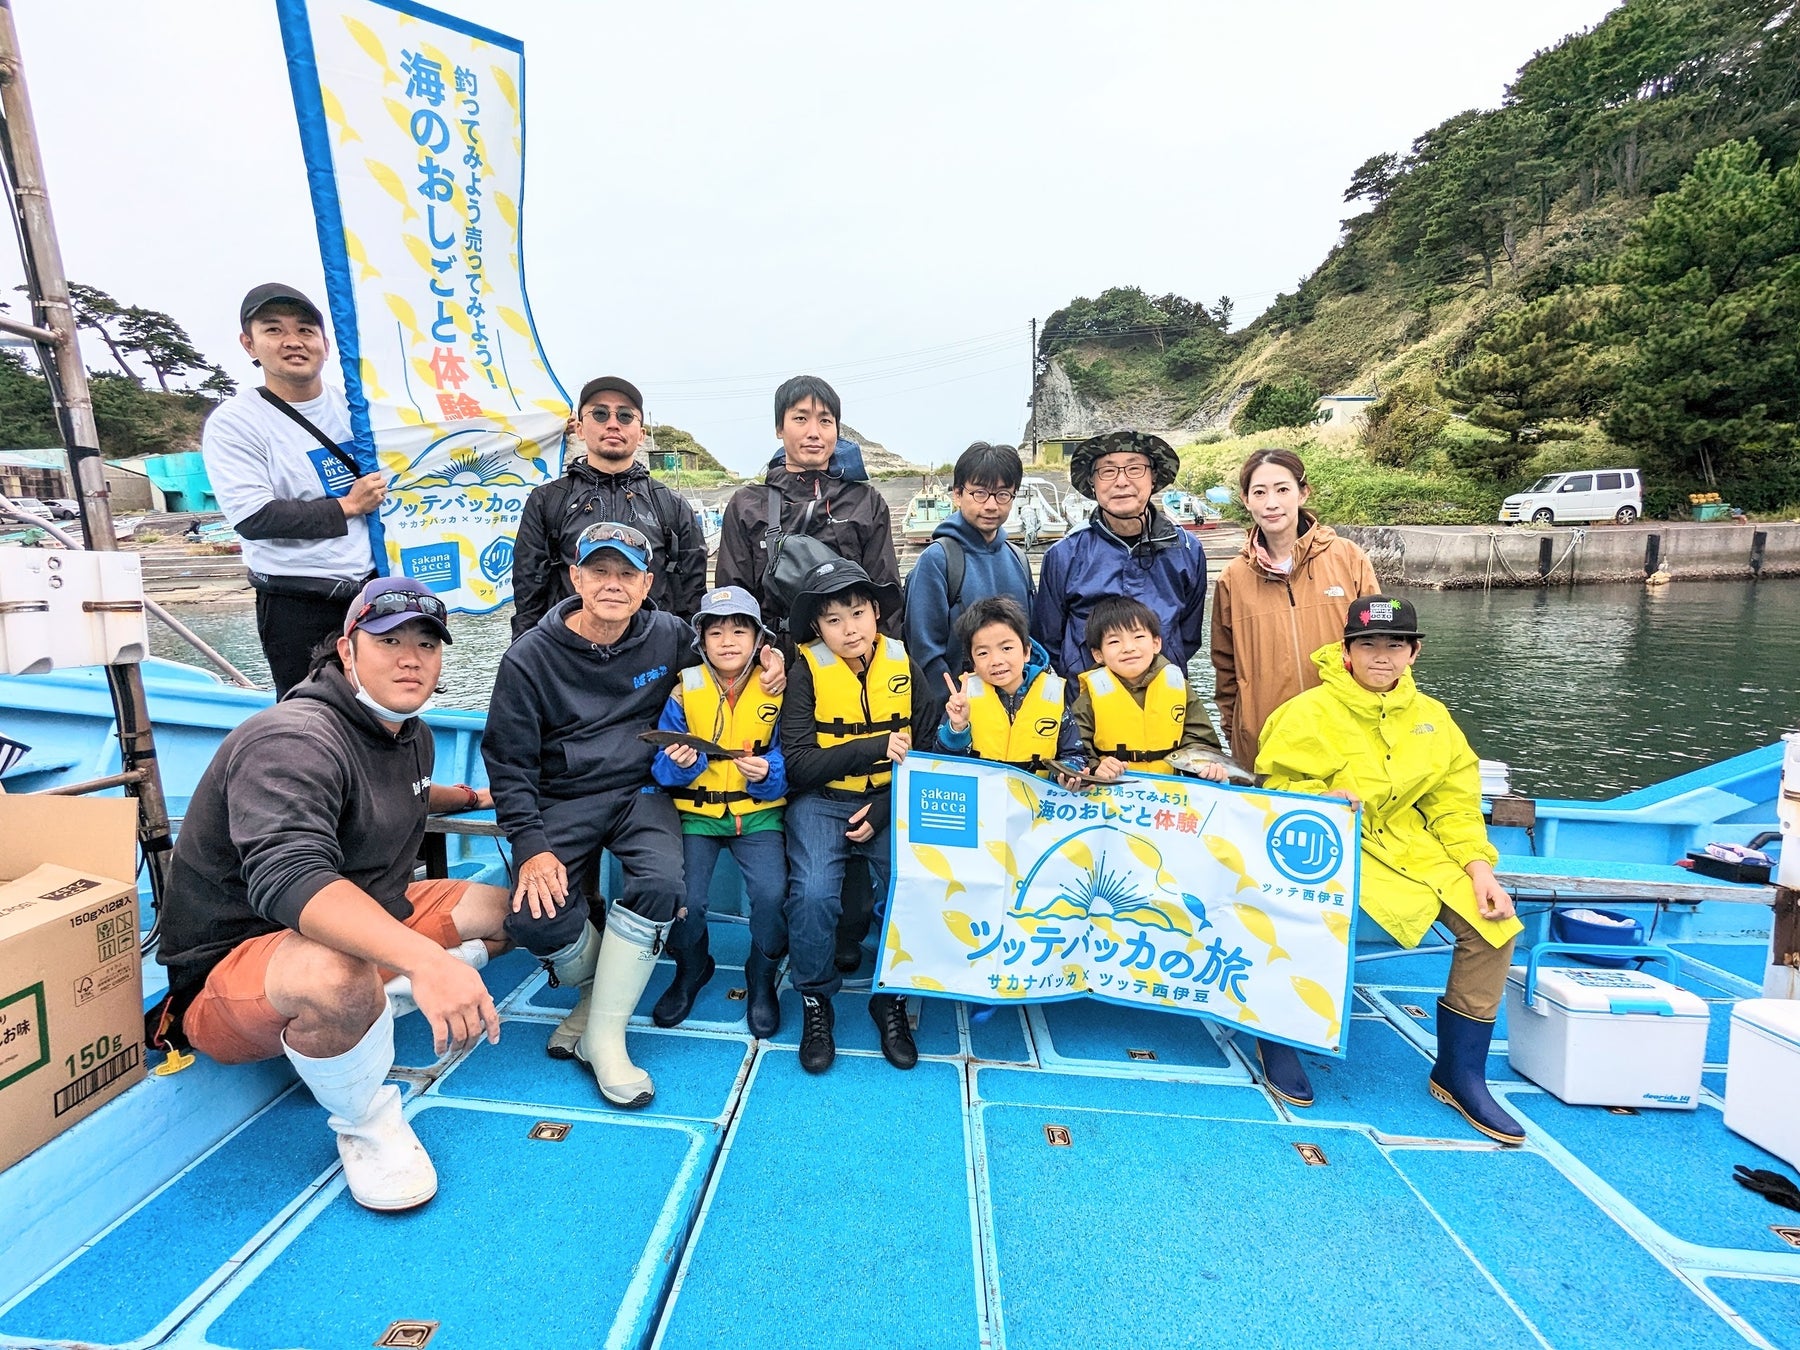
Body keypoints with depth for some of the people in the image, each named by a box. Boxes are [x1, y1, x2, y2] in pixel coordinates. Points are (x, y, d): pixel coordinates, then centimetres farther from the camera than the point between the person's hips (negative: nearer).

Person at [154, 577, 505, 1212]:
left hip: (364, 922, 8)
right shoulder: (294, 740, -26)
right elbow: (288, 879, -43)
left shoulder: (413, 735, 3)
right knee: (336, 976, -40)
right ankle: (367, 1125, -11)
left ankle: (376, 1007, -3)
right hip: (229, 965, -8)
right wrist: (425, 959, -55)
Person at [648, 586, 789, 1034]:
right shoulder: (684, 690, -4)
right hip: (696, 812, 1)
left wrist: (767, 772, -25)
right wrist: (681, 763, -25)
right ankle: (691, 969, 22)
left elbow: (788, 761, -4)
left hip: (758, 812, 0)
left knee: (771, 893, -20)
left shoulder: (776, 689, -5)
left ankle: (761, 978, 12)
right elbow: (660, 768, -3)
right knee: (683, 900, -15)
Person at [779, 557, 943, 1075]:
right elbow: (797, 765, -12)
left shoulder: (903, 663, -1)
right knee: (813, 893, -24)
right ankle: (815, 1003, 4)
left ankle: (892, 1000, 8)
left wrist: (883, 811, -12)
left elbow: (930, 750, 0)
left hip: (889, 802, 2)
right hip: (821, 802, -1)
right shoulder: (808, 670, -7)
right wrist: (876, 748, -20)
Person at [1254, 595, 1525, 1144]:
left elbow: (1455, 805, 9)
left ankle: (1459, 1072, 11)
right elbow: (1279, 789, -7)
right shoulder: (1310, 712, -9)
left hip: (1410, 846, 6)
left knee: (1491, 924, -10)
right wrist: (1322, 799, -28)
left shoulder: (1431, 717, 7)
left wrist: (1479, 866, -4)